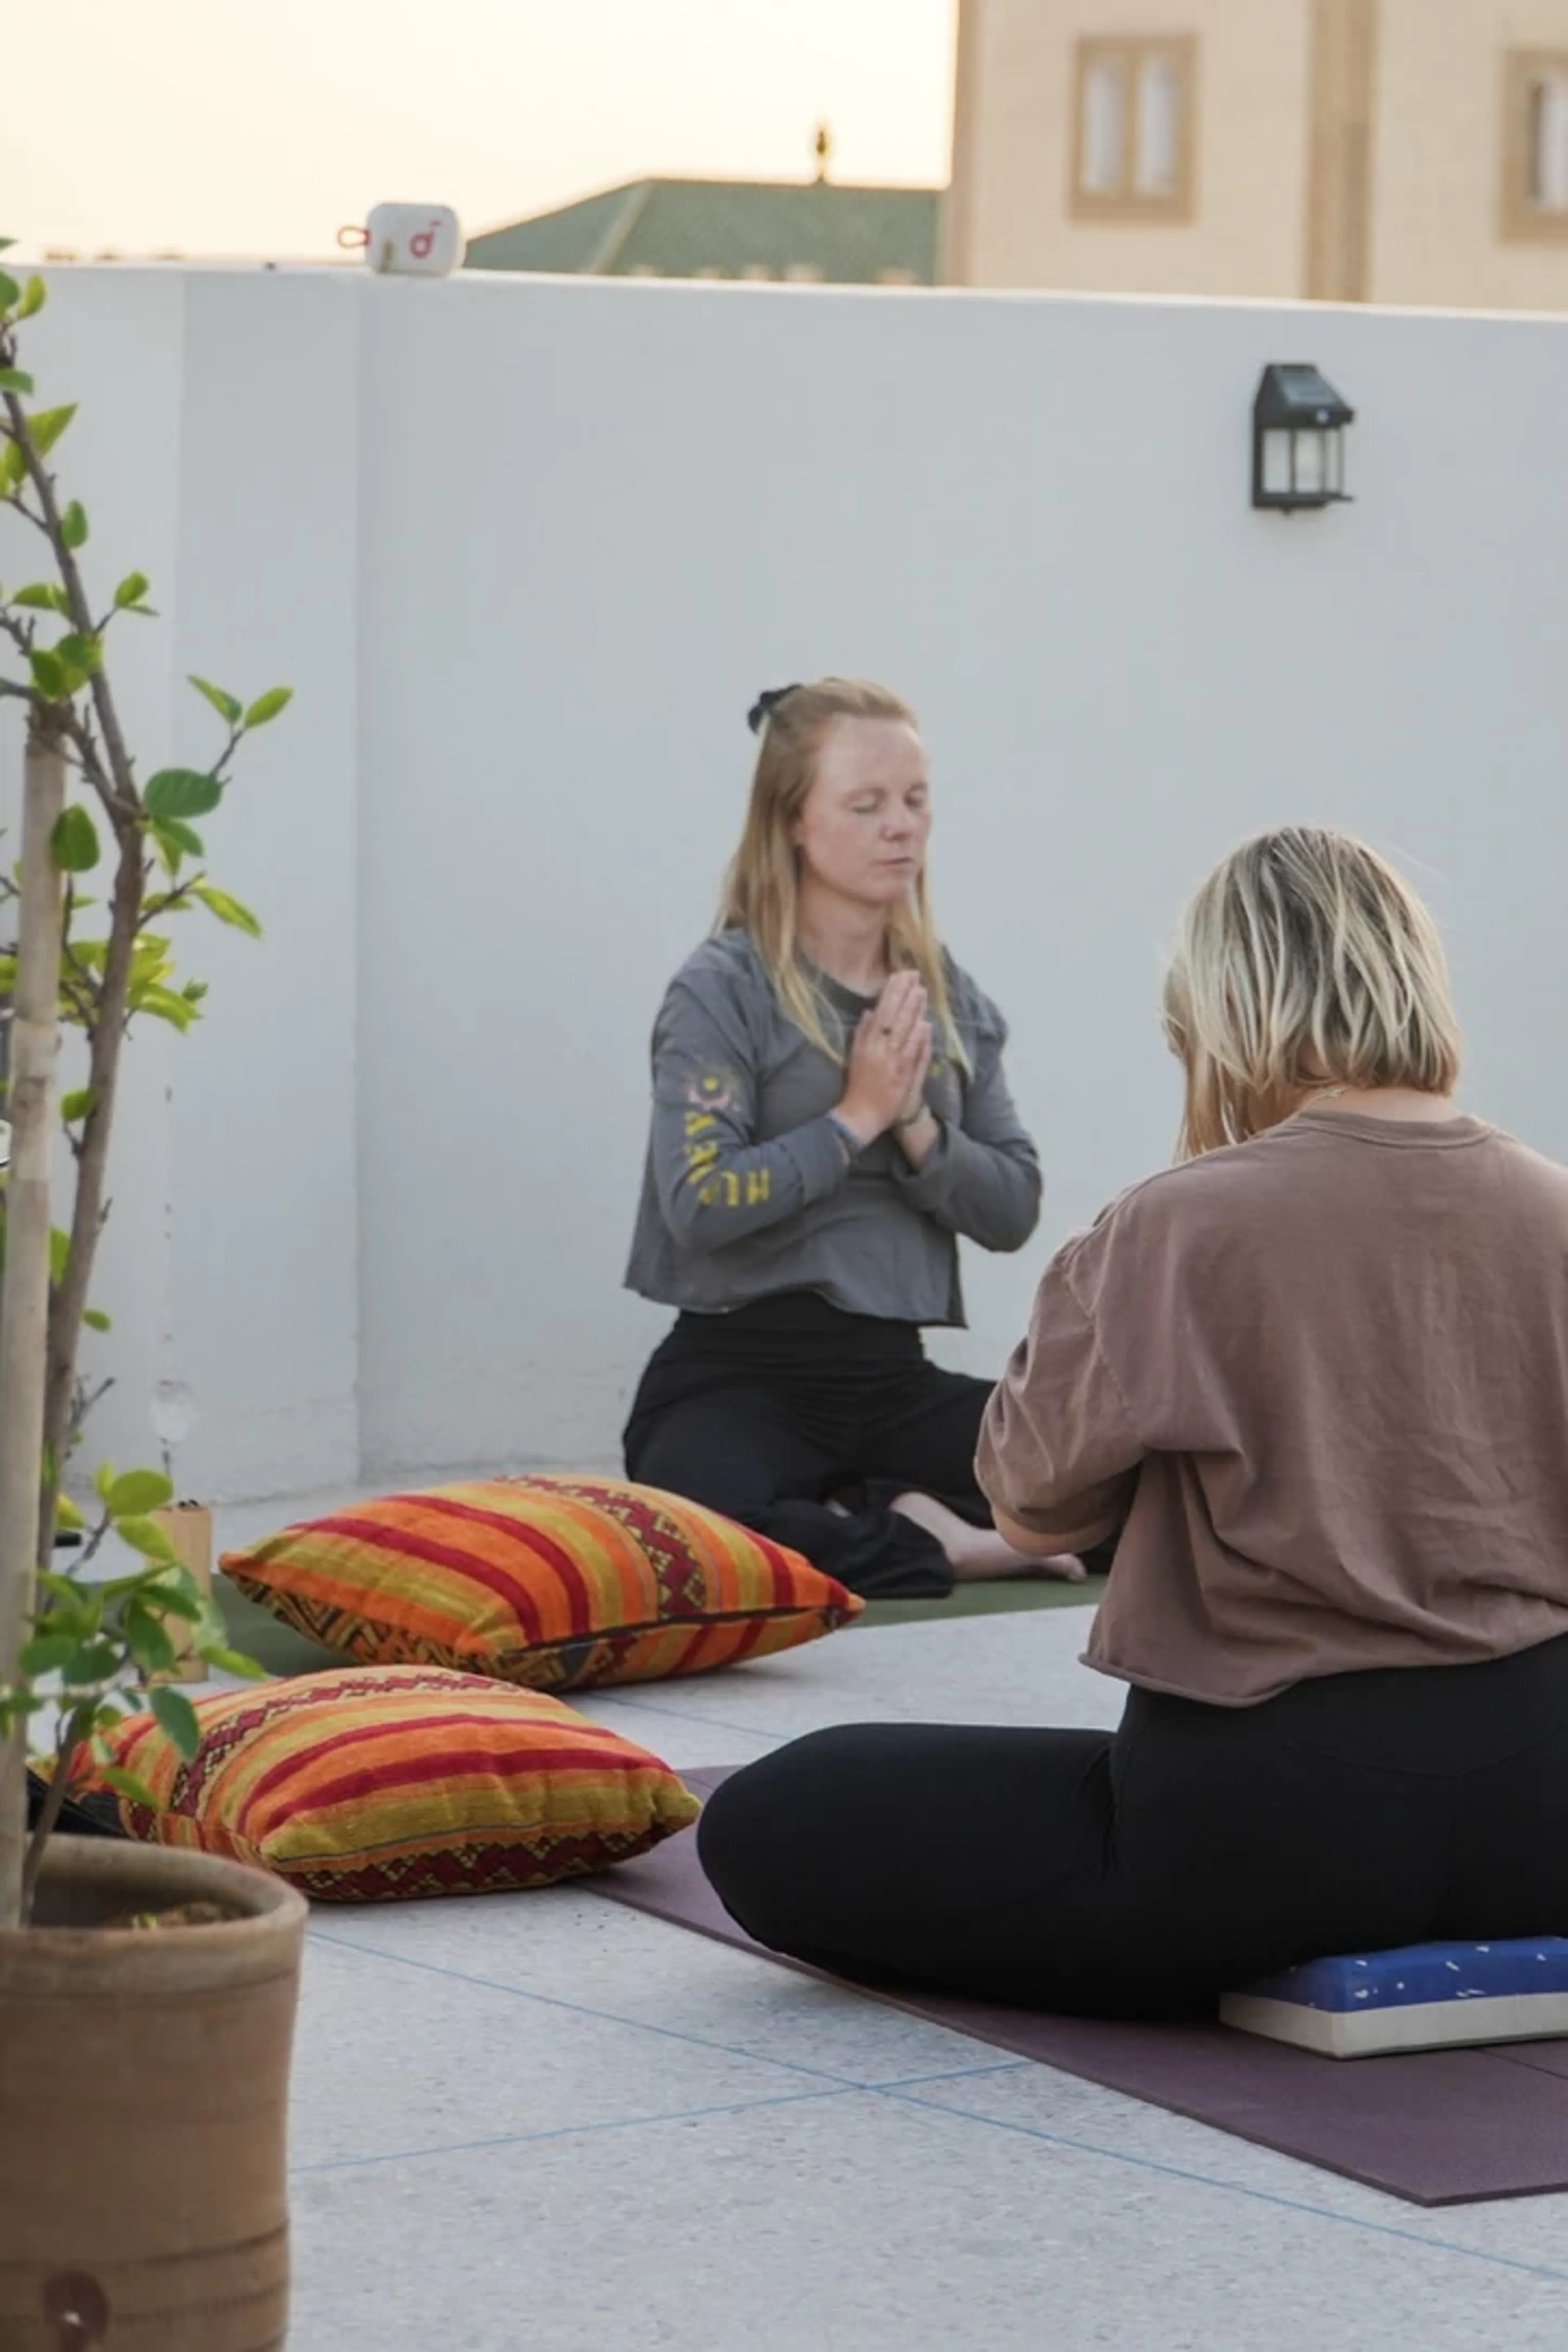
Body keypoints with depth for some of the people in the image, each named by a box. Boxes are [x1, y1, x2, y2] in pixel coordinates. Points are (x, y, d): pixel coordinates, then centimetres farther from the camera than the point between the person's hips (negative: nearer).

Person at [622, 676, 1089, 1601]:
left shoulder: (950, 998, 11)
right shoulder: (724, 992, -6)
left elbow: (1015, 1211, 7)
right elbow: (699, 1202, -17)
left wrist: (916, 1124, -9)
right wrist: (857, 1117, -12)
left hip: (895, 1376, 5)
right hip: (740, 1373, -5)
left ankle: (861, 1519, -10)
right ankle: (935, 1544, -20)